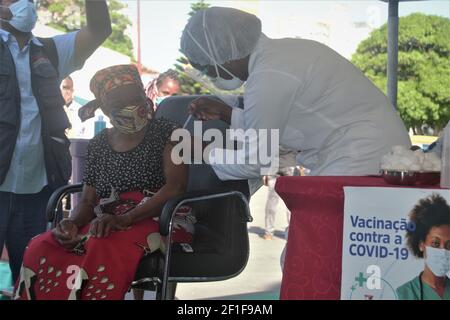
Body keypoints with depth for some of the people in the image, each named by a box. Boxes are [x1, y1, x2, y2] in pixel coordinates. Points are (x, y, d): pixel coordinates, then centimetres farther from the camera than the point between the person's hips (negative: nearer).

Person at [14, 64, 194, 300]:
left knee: (107, 246, -38)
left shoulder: (165, 132, 3)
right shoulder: (98, 145, 15)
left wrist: (125, 219, -22)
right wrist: (73, 223, -12)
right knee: (40, 249, -22)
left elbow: (176, 186, -10)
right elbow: (87, 202, 14)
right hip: (108, 224, 4)